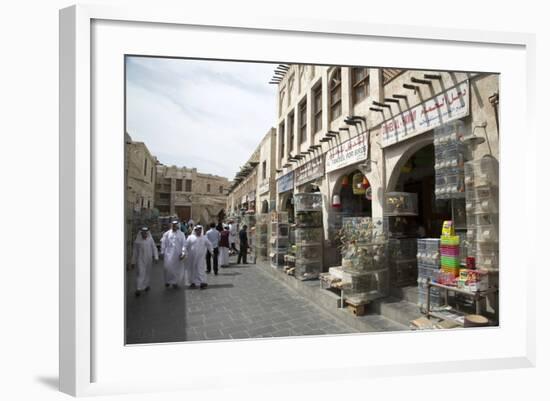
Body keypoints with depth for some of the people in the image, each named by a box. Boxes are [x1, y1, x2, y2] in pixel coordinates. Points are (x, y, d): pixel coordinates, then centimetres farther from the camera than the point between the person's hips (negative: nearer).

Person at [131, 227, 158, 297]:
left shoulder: (150, 239, -1)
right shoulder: (137, 241, -4)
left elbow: (154, 248, 1)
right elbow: (135, 252, 1)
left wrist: (156, 257, -10)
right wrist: (133, 262, 3)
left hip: (148, 260, 3)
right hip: (140, 259, -3)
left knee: (148, 273, 13)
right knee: (140, 273, -9)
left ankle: (146, 285, 31)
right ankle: (138, 289, -12)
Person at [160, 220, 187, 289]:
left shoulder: (181, 234, 5)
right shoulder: (167, 234, 4)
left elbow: (183, 244, 0)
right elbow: (163, 243, 5)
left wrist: (183, 253, -10)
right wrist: (162, 252, 3)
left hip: (178, 255, 1)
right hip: (169, 254, -1)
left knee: (178, 268, 5)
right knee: (168, 267, -6)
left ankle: (175, 282, 20)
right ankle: (167, 282, 13)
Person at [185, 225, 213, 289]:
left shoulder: (204, 238, 8)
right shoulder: (190, 237, 3)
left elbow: (209, 245, 13)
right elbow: (186, 246, 2)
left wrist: (212, 251, 7)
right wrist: (185, 253, -2)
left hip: (200, 257, 0)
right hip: (192, 257, 0)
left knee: (200, 269, -8)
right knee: (192, 269, 7)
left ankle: (202, 282, -7)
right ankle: (192, 282, 18)